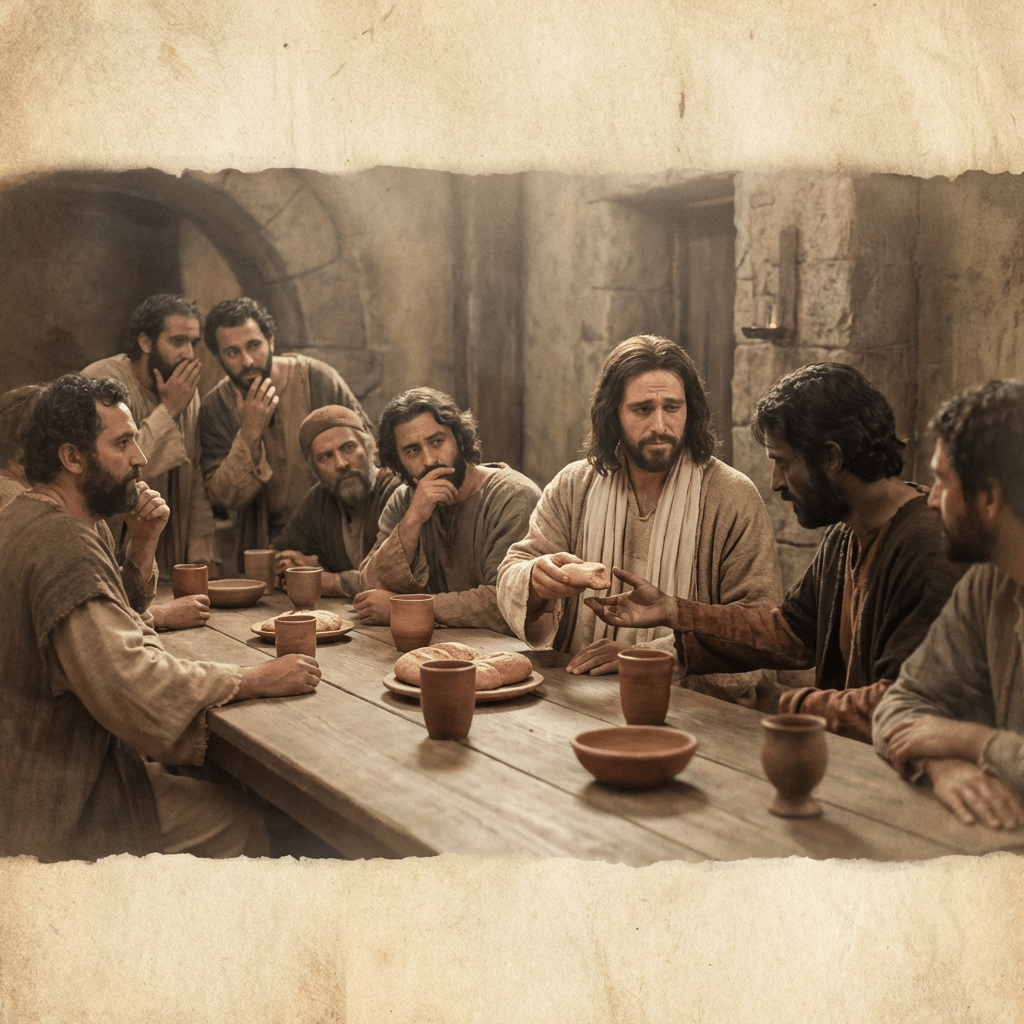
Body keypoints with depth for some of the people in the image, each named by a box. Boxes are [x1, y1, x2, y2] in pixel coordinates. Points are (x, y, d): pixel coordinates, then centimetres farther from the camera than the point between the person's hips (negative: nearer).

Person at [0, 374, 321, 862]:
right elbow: (134, 684, -32)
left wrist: (143, 545, 3)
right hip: (61, 804, -10)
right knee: (242, 824, -5)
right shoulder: (61, 544, -26)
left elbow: (111, 629, 18)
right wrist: (258, 679, -23)